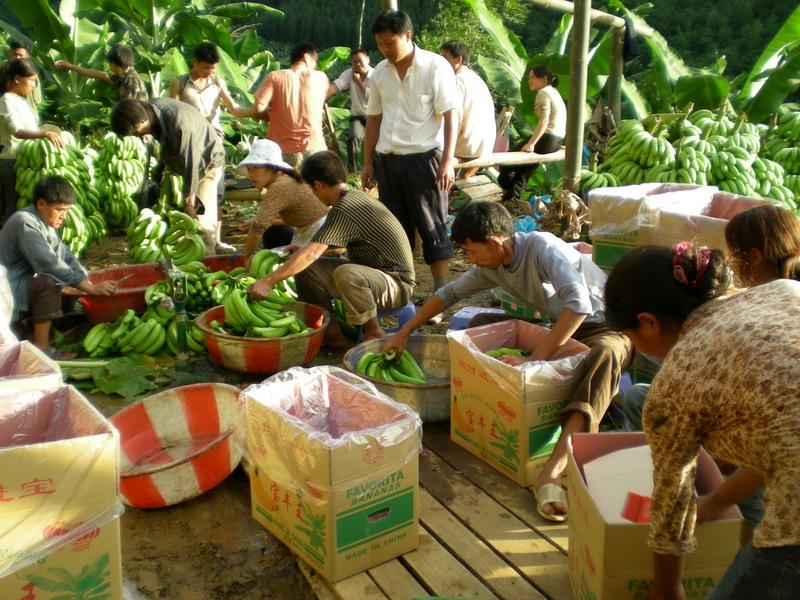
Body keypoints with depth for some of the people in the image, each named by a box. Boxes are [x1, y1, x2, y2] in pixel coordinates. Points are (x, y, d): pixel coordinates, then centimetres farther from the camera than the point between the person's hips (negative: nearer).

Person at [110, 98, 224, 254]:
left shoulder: (180, 124, -37)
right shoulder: (150, 109, -13)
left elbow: (191, 163, -31)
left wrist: (190, 201, -25)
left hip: (208, 162, -8)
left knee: (200, 216, -12)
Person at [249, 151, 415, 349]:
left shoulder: (343, 209, -22)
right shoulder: (356, 197, 7)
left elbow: (311, 253, -29)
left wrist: (267, 282, -26)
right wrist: (302, 248, 27)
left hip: (397, 285, -9)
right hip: (373, 274, 9)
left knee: (346, 273, -40)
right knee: (306, 269, 0)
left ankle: (374, 332, -16)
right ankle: (332, 333, 4)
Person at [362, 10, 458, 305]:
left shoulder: (435, 67, -7)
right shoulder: (380, 72, 8)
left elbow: (450, 115, -9)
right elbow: (374, 118, 14)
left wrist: (447, 161, -15)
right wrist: (368, 162, 11)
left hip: (424, 157, -5)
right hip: (387, 159, 5)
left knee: (431, 225, 0)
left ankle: (441, 290, 7)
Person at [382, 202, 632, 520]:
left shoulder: (542, 247, -27)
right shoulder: (491, 266, -4)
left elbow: (579, 304, -40)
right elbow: (449, 293, 10)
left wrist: (536, 358, -42)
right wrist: (404, 333, 9)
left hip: (604, 327, -7)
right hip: (558, 327, 7)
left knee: (605, 354, -42)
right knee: (480, 323, -3)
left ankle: (552, 470, -55)